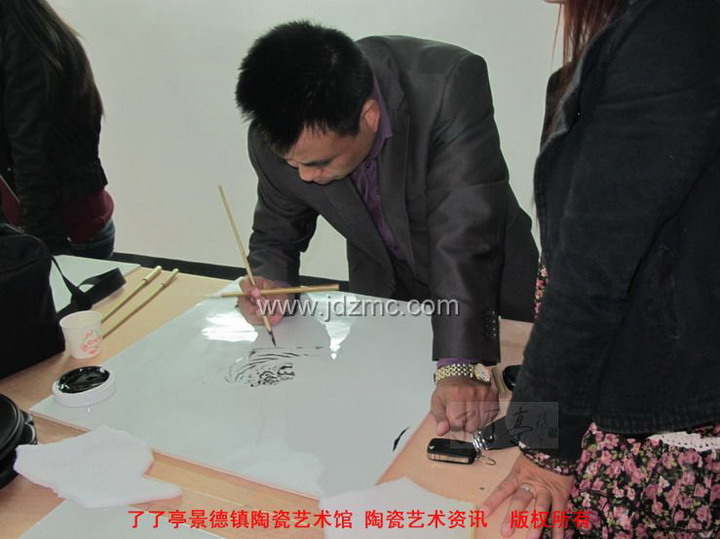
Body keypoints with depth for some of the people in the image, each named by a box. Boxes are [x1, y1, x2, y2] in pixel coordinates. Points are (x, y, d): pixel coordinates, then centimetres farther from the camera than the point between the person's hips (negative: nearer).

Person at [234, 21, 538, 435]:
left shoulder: (451, 83, -33)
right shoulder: (277, 139, -21)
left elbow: (465, 234, -37)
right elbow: (276, 234, -4)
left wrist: (461, 365, -44)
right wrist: (269, 283, -24)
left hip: (490, 286, -2)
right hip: (385, 296, 2)